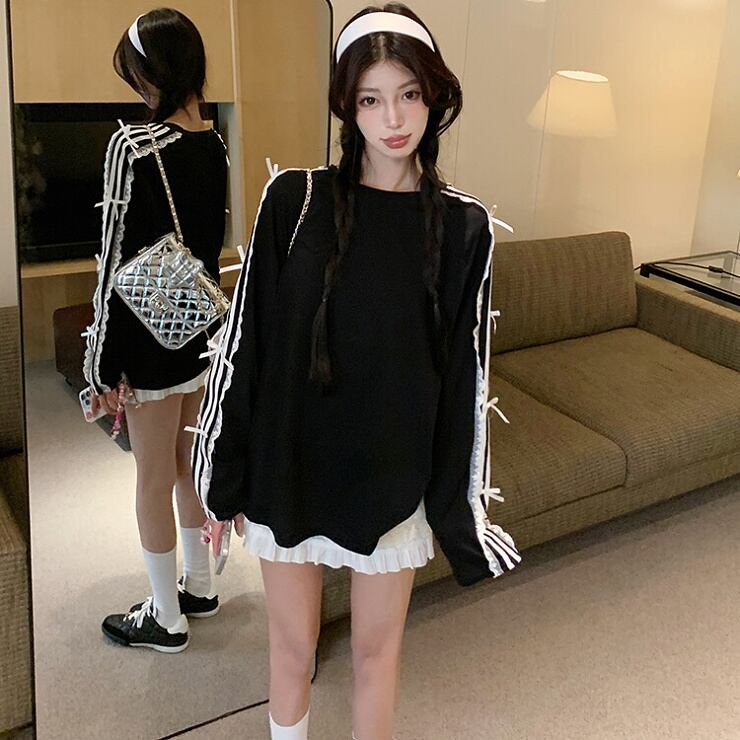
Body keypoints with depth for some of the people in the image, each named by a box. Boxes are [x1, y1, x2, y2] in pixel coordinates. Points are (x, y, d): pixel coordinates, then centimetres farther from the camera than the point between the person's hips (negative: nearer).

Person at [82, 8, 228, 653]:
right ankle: (200, 587, 37)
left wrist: (104, 362, -12)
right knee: (189, 465, 20)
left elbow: (118, 258, -19)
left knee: (153, 480, 7)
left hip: (152, 334, -7)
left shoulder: (134, 146, -20)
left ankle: (166, 618, 23)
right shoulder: (215, 144, 3)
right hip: (204, 323, 7)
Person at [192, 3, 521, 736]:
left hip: (393, 477, 0)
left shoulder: (463, 227, -5)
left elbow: (466, 374, -2)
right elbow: (243, 339, -4)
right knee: (293, 647, 18)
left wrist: (461, 509, 0)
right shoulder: (294, 200, -8)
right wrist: (222, 475, -2)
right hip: (287, 468, 0)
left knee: (377, 650, 17)